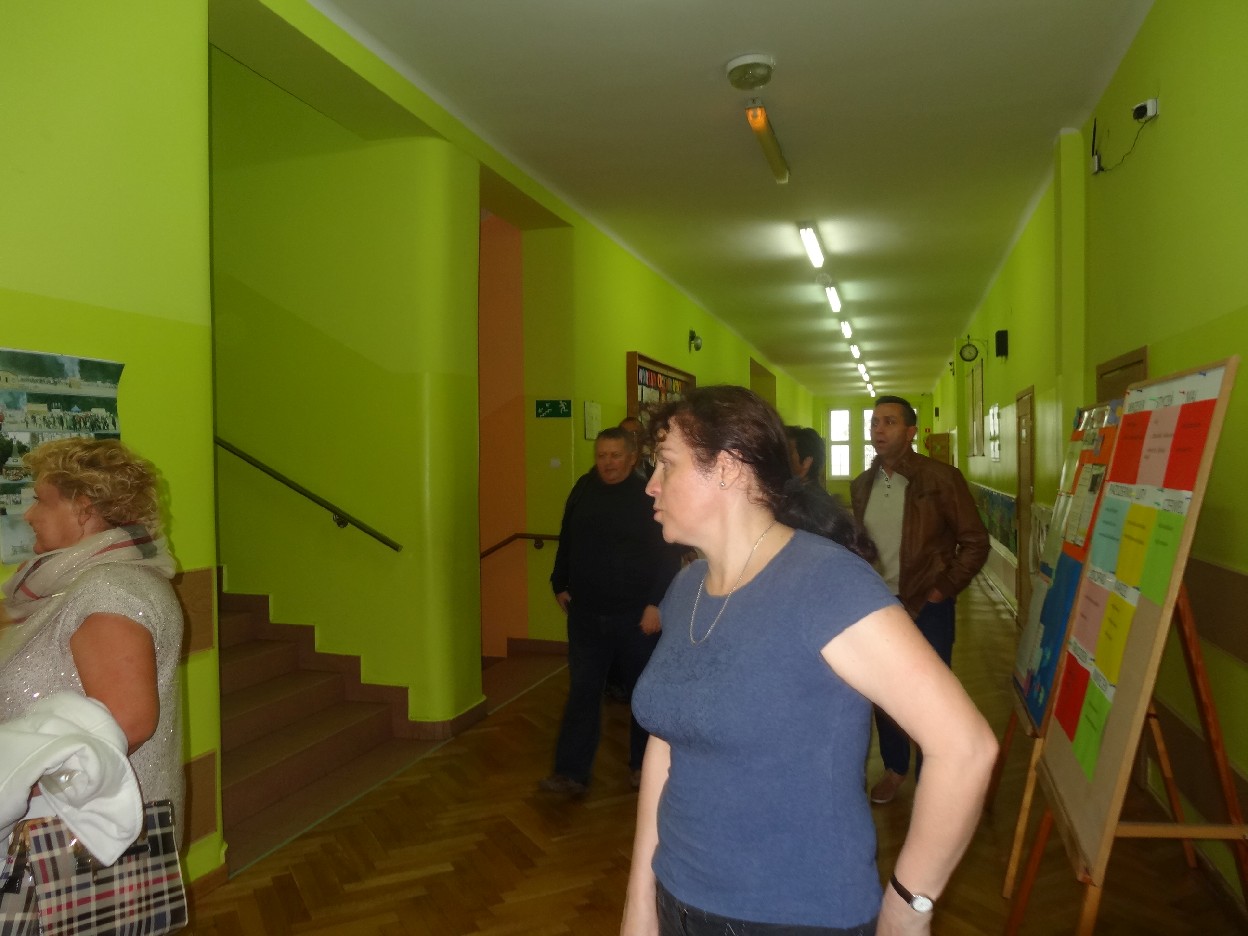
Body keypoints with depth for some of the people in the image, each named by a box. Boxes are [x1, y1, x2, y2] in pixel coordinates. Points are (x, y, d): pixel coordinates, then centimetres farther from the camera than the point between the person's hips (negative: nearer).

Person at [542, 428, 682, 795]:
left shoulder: (650, 496, -10)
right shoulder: (583, 492, 5)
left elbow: (669, 555, -13)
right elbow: (566, 542, 16)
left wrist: (657, 604, -18)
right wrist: (560, 585, 14)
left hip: (637, 616, -3)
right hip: (586, 614, 4)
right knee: (582, 692, 6)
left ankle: (643, 764, 30)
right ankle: (571, 772, 12)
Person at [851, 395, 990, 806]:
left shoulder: (941, 478, -11)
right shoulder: (861, 485, 4)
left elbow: (975, 542, -8)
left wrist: (942, 590, -10)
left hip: (926, 607, -4)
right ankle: (894, 767, 36)